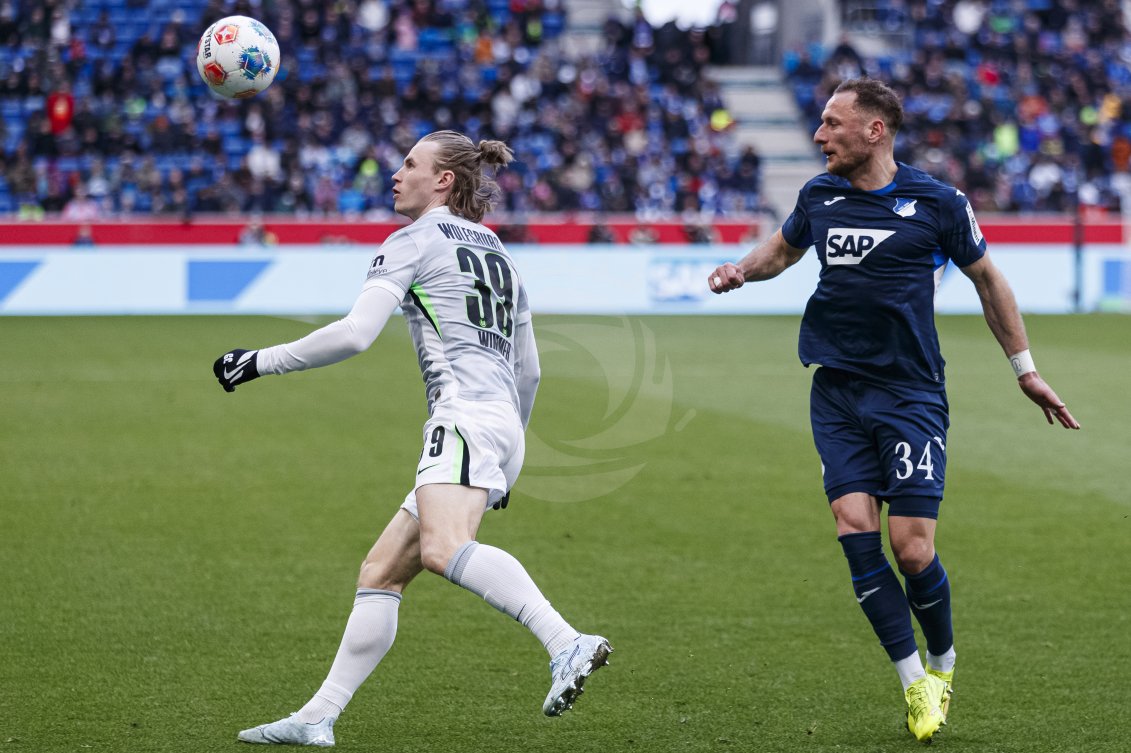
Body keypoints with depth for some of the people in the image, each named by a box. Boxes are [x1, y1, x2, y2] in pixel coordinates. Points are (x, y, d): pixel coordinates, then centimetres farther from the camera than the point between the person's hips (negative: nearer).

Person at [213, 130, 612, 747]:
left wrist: (262, 361, 0)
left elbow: (354, 334, -10)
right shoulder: (497, 252, 28)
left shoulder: (415, 240, 3)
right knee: (379, 575, 10)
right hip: (503, 425, 9)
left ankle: (568, 646, -50)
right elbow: (529, 371, 30)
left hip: (467, 415, -9)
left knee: (444, 549, -33)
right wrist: (506, 464, 37)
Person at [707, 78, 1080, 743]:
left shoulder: (936, 202, -4)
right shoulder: (820, 197, 6)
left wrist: (1026, 369, 13)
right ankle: (915, 684, 0)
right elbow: (783, 248, 26)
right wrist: (741, 270, 4)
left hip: (911, 394, -4)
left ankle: (943, 662, 18)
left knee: (912, 549, -10)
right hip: (838, 392, 4)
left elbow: (986, 277, 9)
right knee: (856, 532, -11)